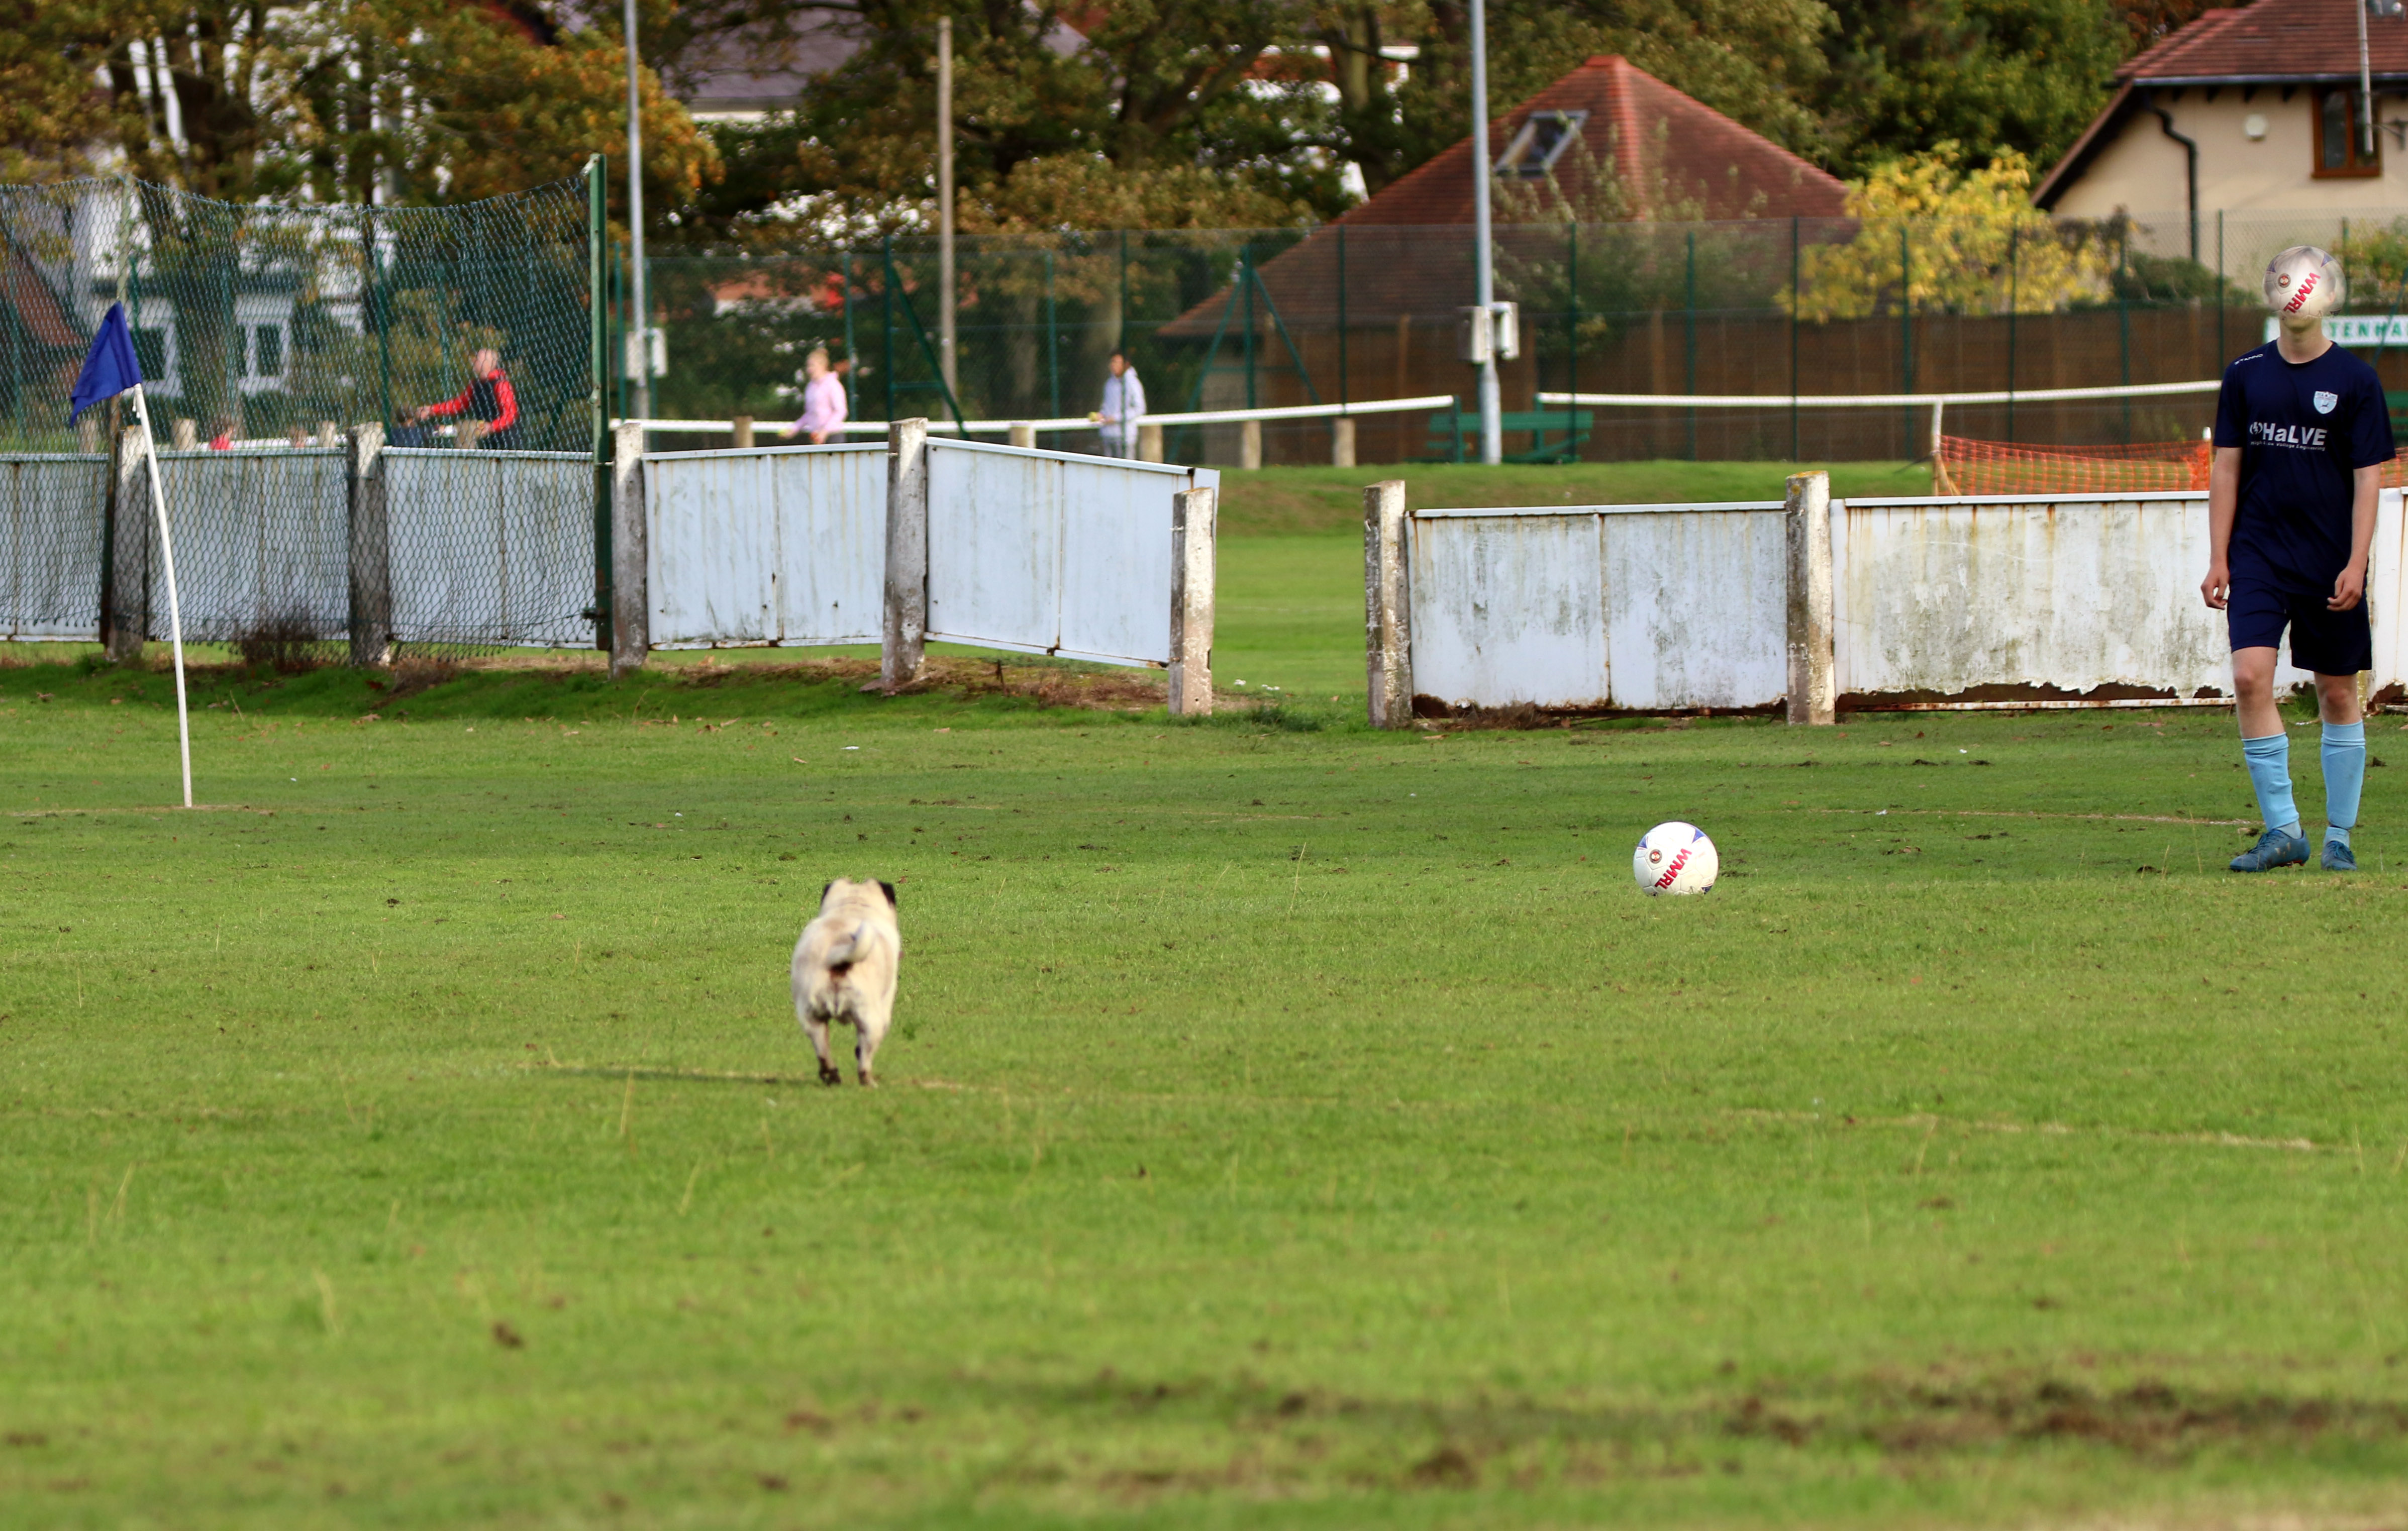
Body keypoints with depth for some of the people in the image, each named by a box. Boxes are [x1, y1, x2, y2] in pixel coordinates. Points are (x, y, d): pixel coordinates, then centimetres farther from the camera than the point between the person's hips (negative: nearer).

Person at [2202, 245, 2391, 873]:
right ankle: (2282, 829, -11)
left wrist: (2356, 565, -11)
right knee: (2250, 675, -15)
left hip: (2329, 562, -1)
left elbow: (2369, 477, -3)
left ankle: (2339, 835, 16)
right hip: (2258, 555, 1)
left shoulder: (2354, 381, -2)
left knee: (2337, 692, 4)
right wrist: (2218, 557, 3)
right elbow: (2227, 468, 9)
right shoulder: (2246, 375, 6)